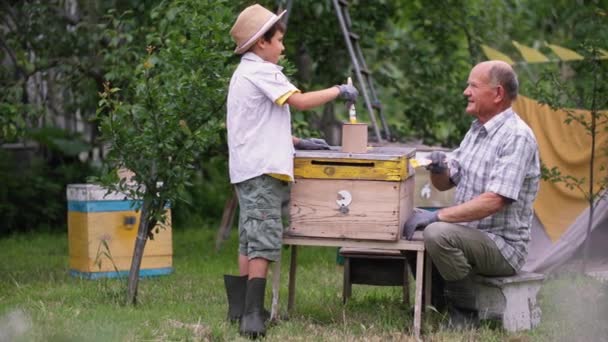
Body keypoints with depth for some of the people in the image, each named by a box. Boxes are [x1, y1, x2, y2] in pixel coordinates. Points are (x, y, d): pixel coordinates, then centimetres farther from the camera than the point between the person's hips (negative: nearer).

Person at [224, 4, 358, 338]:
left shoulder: (245, 73, 21)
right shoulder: (261, 72, -11)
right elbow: (299, 101, -20)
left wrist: (298, 142, 20)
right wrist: (338, 91, -8)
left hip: (247, 170, 10)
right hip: (262, 169, -10)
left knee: (251, 240, 13)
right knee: (265, 240, -13)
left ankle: (242, 307, 16)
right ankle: (252, 315, -19)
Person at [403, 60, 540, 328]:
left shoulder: (517, 137, -19)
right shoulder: (478, 129, 11)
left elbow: (493, 201, -28)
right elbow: (445, 183, 16)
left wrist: (437, 216, -27)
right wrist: (438, 169, -8)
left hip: (503, 245, -10)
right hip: (469, 234, 10)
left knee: (439, 233, -31)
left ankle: (463, 315, -14)